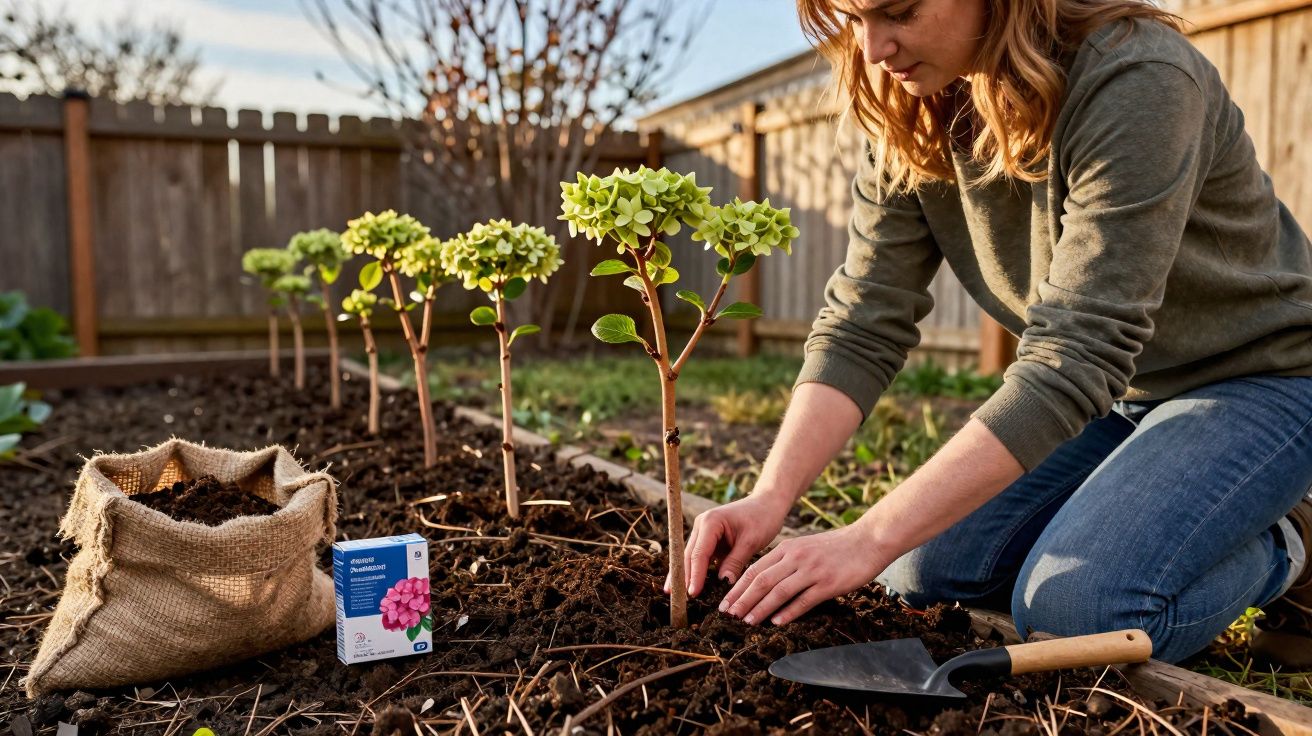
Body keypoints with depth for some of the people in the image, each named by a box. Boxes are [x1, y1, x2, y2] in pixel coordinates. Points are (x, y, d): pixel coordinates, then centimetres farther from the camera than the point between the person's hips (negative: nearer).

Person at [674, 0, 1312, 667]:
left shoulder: (1135, 80, -29)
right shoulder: (909, 119, -9)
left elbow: (1077, 354, -35)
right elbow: (860, 325, -13)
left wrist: (870, 537, -39)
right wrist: (770, 497, -27)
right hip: (1115, 389, 6)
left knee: (1072, 608, -25)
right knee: (921, 577, -4)